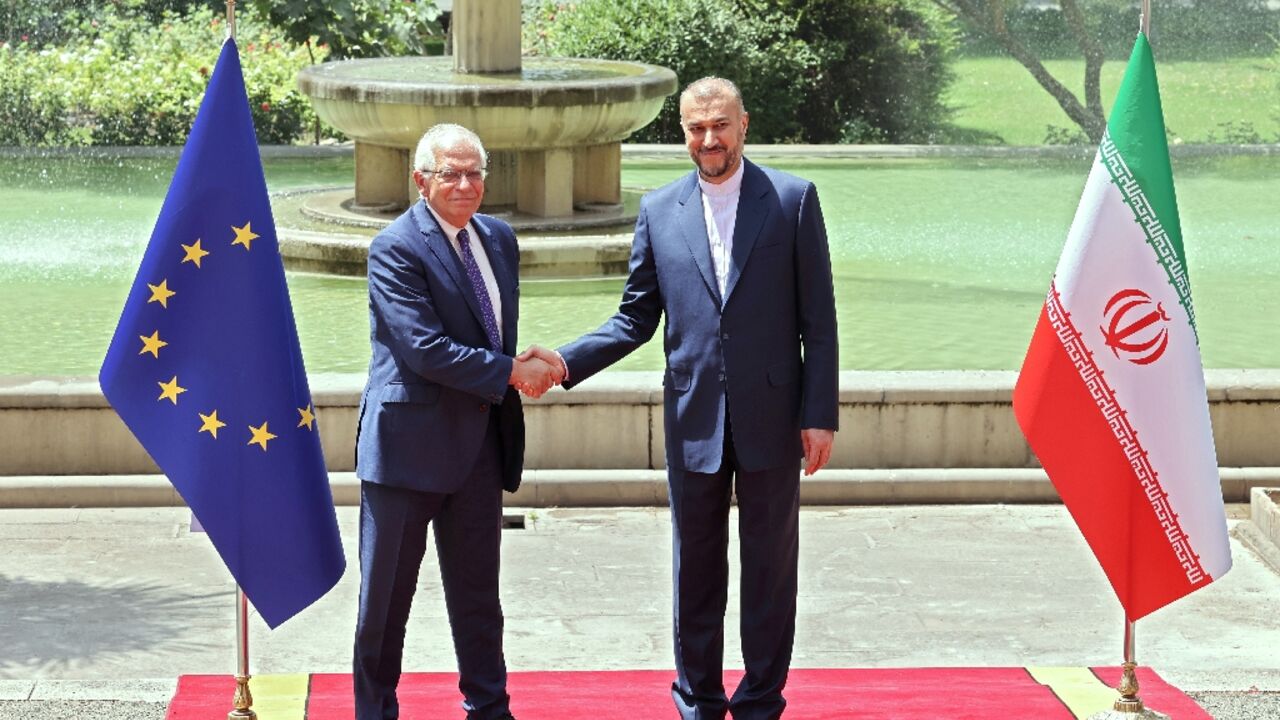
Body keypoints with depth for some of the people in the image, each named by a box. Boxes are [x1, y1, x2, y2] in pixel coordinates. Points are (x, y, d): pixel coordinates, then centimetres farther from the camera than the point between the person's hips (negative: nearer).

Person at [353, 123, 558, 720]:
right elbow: (427, 349, -21)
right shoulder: (396, 249, -14)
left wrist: (524, 368, 2)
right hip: (409, 441, -6)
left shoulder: (499, 239, 10)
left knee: (478, 590, 14)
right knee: (386, 593, 4)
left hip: (480, 441, 6)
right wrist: (511, 373, -16)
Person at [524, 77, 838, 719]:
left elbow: (818, 317, -2)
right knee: (695, 570, 10)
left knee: (769, 568, 6)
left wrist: (820, 413, -7)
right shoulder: (658, 211, 5)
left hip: (771, 416, -2)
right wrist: (568, 362, -7)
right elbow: (637, 317, 8)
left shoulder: (792, 199, -2)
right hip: (693, 419, 2)